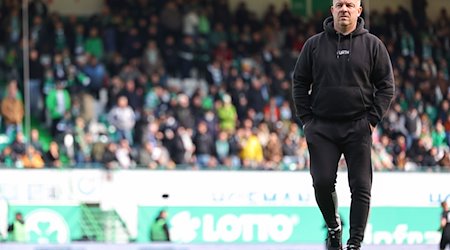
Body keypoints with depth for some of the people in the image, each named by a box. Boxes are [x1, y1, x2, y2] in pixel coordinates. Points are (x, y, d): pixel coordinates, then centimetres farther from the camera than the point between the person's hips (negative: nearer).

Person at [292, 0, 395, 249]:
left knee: (361, 187, -4)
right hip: (322, 128, 1)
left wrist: (372, 119, -4)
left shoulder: (372, 45, 4)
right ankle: (333, 227, 20)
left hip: (358, 128, -1)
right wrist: (307, 119, 2)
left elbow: (386, 86, 5)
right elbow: (299, 82, 10)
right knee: (323, 182, -6)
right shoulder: (314, 45, 6)